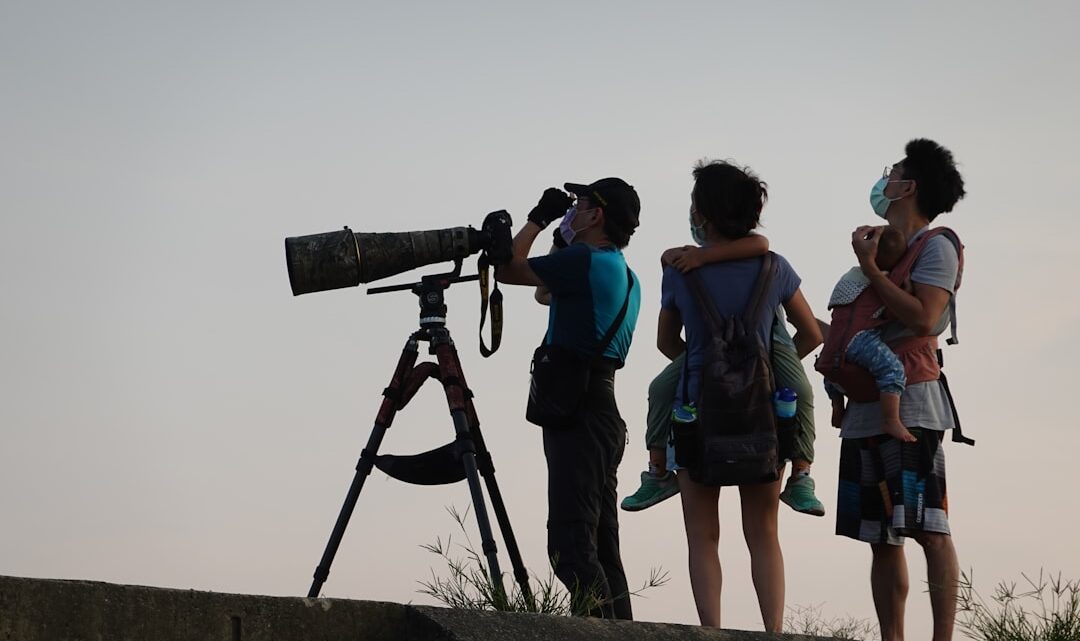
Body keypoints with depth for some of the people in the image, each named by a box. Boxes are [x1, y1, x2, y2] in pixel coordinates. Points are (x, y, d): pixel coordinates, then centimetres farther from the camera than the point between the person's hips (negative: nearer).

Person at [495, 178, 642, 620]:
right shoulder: (624, 276, 17)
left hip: (578, 415, -10)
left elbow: (507, 271, -4)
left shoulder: (583, 260, -10)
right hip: (602, 412, 10)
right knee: (601, 544, 10)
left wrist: (538, 219, 9)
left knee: (571, 542, -13)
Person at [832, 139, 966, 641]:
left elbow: (922, 318, -15)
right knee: (882, 539, 5)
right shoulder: (885, 249, 24)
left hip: (910, 403, -8)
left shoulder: (936, 246, 0)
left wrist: (869, 267, -14)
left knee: (929, 529, -13)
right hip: (866, 408, 8)